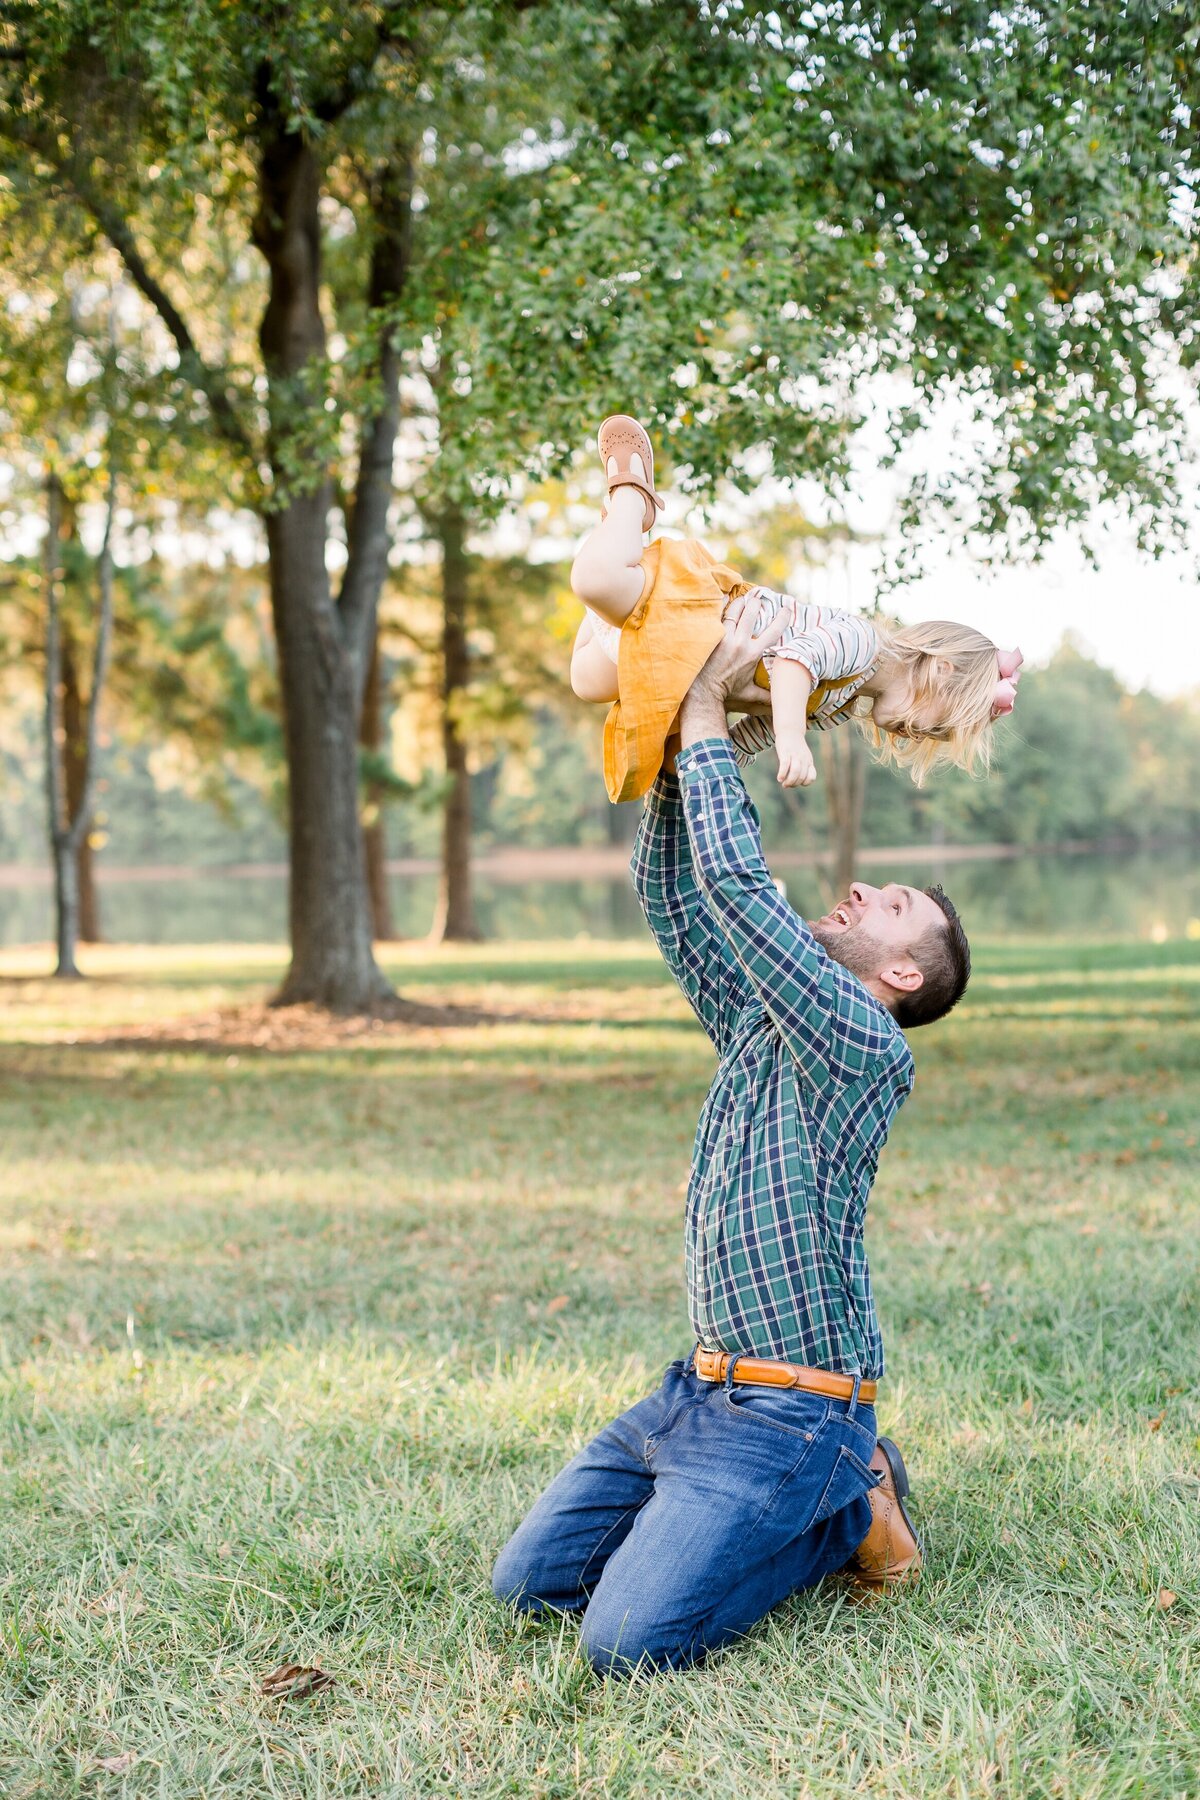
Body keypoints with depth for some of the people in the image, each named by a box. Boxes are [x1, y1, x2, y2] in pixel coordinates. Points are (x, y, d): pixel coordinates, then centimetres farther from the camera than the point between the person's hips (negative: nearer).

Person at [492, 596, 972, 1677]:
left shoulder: (866, 1048, -13)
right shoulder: (754, 1024, 13)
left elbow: (738, 882, -21)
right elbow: (673, 891, 11)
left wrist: (708, 713, -15)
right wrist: (684, 728, 1)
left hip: (790, 1413, -9)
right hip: (700, 1389, 9)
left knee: (630, 1640, -21)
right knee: (531, 1581, 6)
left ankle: (850, 1513, 3)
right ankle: (815, 1497, 13)